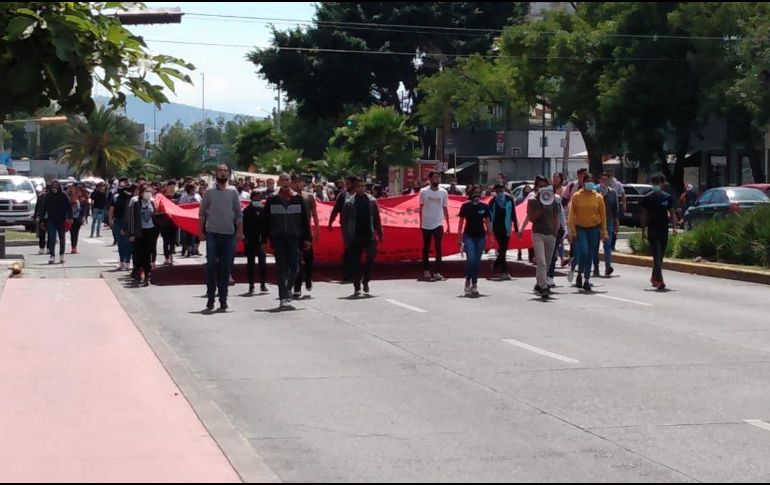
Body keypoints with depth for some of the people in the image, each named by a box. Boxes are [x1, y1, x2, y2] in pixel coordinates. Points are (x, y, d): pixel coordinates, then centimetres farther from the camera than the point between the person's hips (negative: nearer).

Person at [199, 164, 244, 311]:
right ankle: (210, 298, 1)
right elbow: (202, 213, 7)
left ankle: (223, 299, 9)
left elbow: (239, 214, 7)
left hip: (228, 234, 1)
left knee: (225, 267, 3)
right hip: (212, 233, -1)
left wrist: (240, 231, 1)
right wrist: (201, 231, 1)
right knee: (211, 264, -6)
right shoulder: (209, 192, 4)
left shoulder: (233, 192, 6)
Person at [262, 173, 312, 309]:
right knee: (281, 269, -2)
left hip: (294, 238, 1)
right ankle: (284, 297, 0)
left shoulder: (298, 199, 5)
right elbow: (265, 221, 4)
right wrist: (264, 240, 0)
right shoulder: (272, 200, 4)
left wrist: (307, 238, 2)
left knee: (294, 267, 1)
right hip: (277, 239, -1)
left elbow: (305, 219, 6)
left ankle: (287, 289, 28)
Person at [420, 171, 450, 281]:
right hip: (426, 225, 0)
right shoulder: (424, 192, -1)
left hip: (438, 224, 0)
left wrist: (448, 225, 6)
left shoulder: (443, 192, 2)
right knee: (426, 248, 10)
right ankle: (426, 271, 21)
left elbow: (445, 209, 7)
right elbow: (421, 208, 6)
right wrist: (420, 223, 4)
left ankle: (437, 272, -10)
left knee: (438, 248, -8)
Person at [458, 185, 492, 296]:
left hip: (480, 236, 3)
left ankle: (474, 284, 15)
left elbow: (487, 222, 9)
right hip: (468, 236, -3)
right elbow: (461, 222, 2)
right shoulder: (465, 206, -2)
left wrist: (490, 236, 5)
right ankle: (468, 281, 2)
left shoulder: (484, 207, 3)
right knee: (471, 259, -16)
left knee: (477, 261, 6)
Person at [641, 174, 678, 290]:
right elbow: (644, 215, 1)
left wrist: (674, 227, -6)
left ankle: (654, 278, 26)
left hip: (664, 230, 3)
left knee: (660, 256, 11)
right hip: (652, 230, -3)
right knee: (657, 255, -11)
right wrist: (643, 230, -2)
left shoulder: (668, 197, 5)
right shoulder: (647, 198, -1)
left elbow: (672, 213, 5)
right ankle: (659, 280, -17)